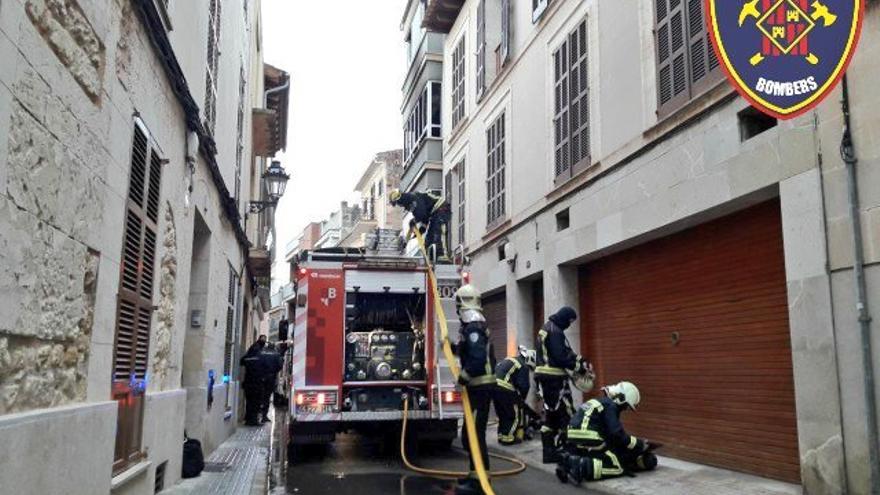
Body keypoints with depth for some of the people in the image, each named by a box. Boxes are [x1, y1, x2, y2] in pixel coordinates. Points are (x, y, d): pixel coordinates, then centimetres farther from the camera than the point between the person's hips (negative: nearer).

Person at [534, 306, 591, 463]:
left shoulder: (548, 328, 18)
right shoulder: (555, 331, -16)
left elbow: (565, 351, 21)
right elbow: (561, 358, -21)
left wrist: (580, 359, 11)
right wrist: (579, 367, -12)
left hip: (546, 377, 11)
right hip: (553, 378, -11)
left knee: (550, 415, 13)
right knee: (565, 414, -5)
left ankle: (549, 452, 17)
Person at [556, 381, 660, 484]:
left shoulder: (598, 402, 24)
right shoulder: (610, 405, -4)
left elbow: (609, 435, 27)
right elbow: (617, 434, -11)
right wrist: (642, 445, -2)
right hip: (589, 445, -9)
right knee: (619, 466, -3)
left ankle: (570, 462, 3)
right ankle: (583, 467, -20)